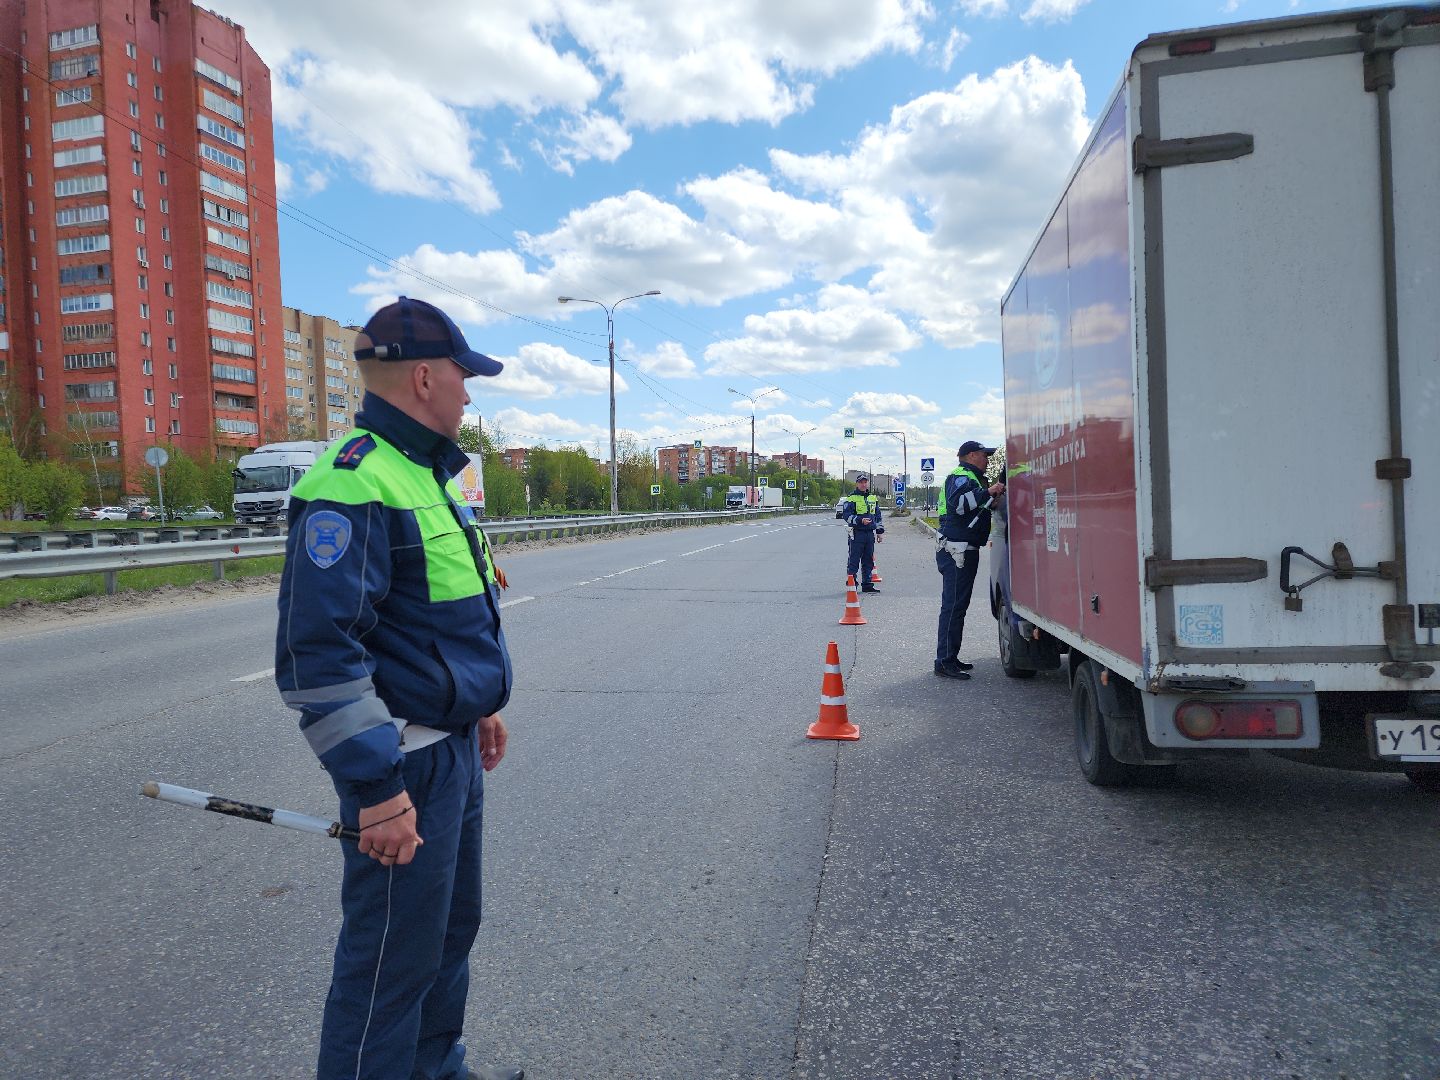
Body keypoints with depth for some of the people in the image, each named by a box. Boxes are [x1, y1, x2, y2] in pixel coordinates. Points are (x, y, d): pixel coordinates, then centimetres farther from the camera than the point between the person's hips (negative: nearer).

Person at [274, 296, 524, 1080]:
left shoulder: (425, 472, 12)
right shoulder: (354, 485, -21)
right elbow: (317, 653, -26)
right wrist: (377, 792, -25)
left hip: (454, 748, 10)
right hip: (407, 765, -10)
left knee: (452, 928, 24)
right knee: (393, 961, 5)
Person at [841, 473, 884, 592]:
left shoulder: (873, 498, 17)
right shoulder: (851, 498, -3)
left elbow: (878, 516, 24)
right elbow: (847, 516, -10)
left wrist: (880, 530, 18)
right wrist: (860, 520, -22)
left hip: (870, 533, 6)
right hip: (856, 534, -6)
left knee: (869, 560, 9)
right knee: (854, 560, -4)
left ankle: (867, 584, 16)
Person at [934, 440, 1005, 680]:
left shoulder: (971, 478, 24)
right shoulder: (960, 477, -11)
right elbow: (957, 504, -29)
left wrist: (991, 499, 17)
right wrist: (987, 492, -27)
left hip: (964, 550, 11)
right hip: (956, 550, -11)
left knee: (957, 604, 15)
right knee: (953, 605, -11)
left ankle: (950, 658, 23)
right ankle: (945, 662, -10)